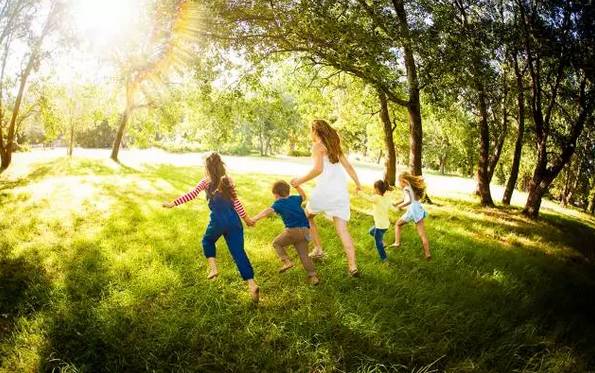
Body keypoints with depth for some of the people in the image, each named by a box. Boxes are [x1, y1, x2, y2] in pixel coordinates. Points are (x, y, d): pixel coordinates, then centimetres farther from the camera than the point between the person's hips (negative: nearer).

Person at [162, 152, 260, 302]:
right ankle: (252, 284, -9)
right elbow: (236, 202, 8)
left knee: (207, 241, 29)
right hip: (234, 221, 3)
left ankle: (213, 268, 13)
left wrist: (172, 203, 1)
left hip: (218, 221, -3)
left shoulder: (206, 182, 2)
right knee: (239, 252, 1)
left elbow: (191, 195, -5)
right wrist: (246, 218, 16)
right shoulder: (228, 181, 11)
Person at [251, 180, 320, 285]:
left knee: (276, 243, 16)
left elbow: (269, 210, -14)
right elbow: (303, 196, 43)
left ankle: (286, 261, 0)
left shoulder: (278, 203, 4)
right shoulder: (295, 199, 21)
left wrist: (255, 218, -24)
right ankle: (312, 276, 3)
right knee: (304, 254, 12)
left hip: (293, 230, -6)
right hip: (305, 231, 6)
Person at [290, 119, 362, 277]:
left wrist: (300, 181, -9)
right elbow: (348, 167, 20)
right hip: (341, 191, 6)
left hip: (324, 190, -6)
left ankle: (318, 249, 22)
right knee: (342, 228, 1)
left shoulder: (318, 145, -2)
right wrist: (358, 184, 27)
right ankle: (352, 266, -7)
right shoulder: (335, 147, 19)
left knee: (307, 216, 21)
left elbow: (318, 169, -16)